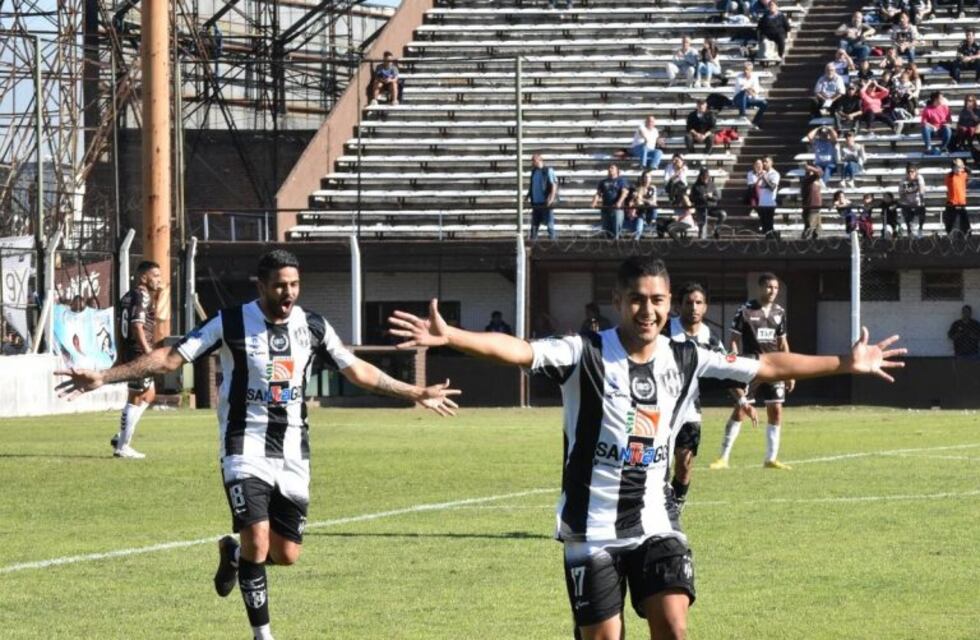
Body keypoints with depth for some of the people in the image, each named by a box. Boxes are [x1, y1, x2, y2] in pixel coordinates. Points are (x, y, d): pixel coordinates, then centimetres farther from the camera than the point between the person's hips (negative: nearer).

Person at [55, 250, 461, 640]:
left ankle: (234, 553, 37)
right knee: (258, 541, -19)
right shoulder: (231, 324, -9)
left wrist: (416, 394, 18)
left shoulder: (312, 326, 3)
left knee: (286, 554, 2)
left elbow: (358, 370, 15)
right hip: (246, 449, -4)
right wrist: (103, 377, -18)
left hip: (293, 452, 4)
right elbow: (171, 357, -10)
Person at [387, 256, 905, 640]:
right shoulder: (585, 354, -12)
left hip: (655, 523, 3)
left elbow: (767, 367, 9)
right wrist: (449, 336, -43)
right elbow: (519, 351, -26)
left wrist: (845, 364, 8)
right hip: (593, 528, -3)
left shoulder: (686, 361, 2)